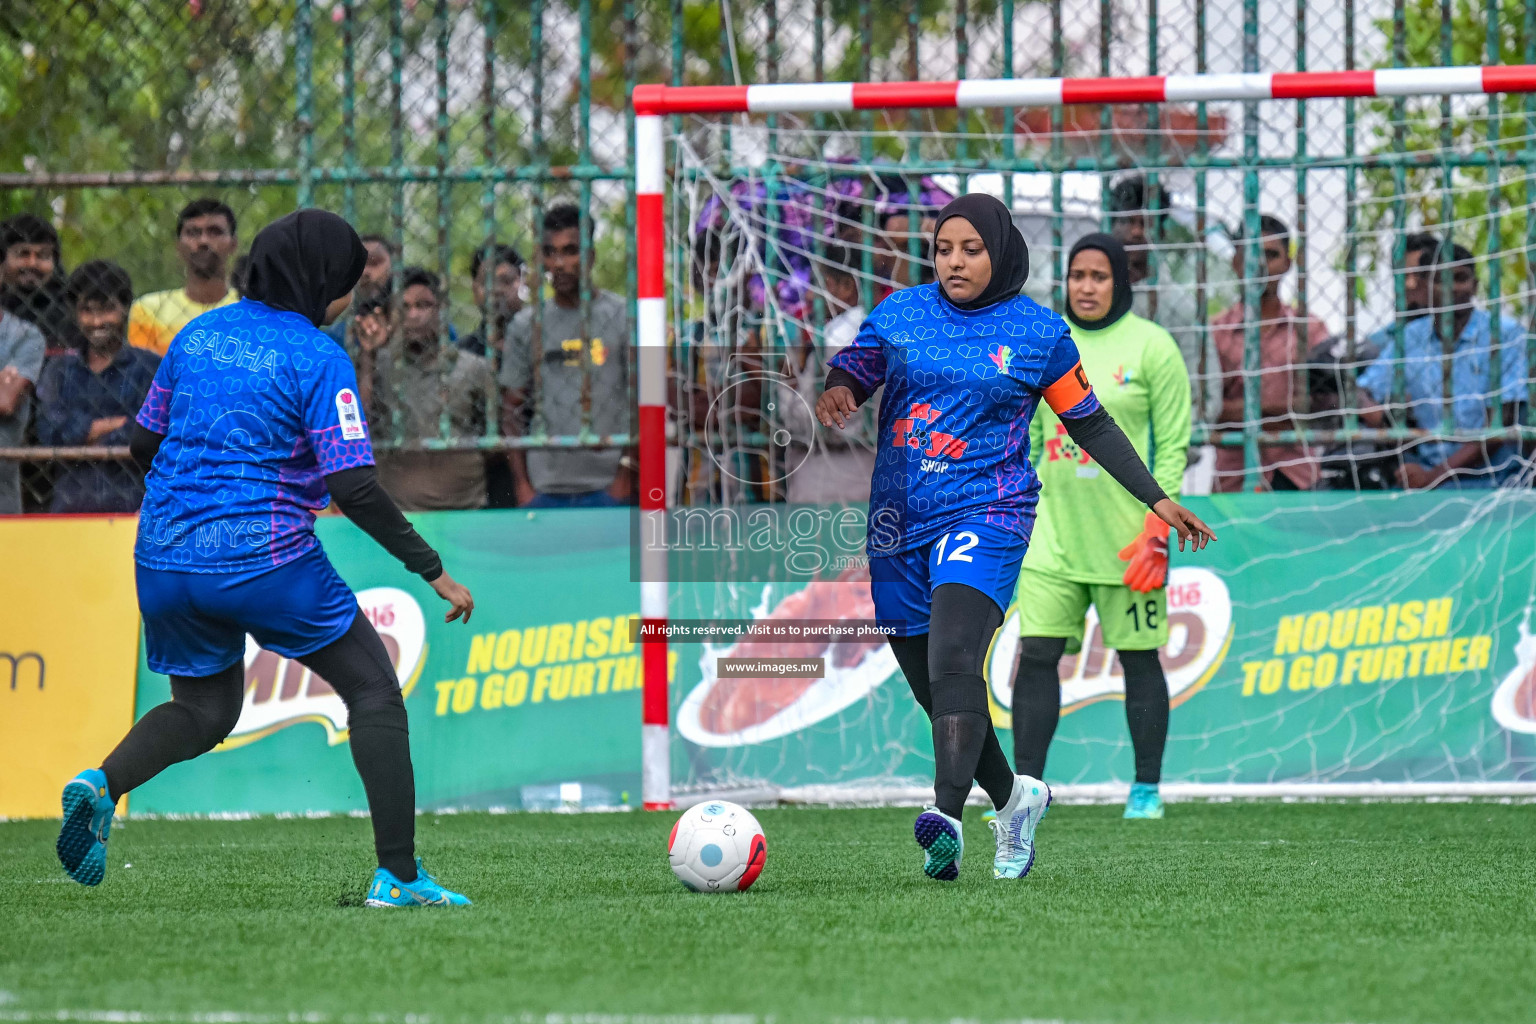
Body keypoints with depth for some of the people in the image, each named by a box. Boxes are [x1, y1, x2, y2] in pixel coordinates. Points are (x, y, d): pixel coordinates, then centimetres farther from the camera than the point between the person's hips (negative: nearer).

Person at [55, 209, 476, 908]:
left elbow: (143, 444, 16)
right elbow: (354, 489, -15)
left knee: (205, 709, 25)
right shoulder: (316, 359, -9)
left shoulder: (197, 334, 9)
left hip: (167, 557, 6)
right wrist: (433, 570, -9)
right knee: (375, 694, 9)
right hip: (267, 561, -6)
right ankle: (399, 875, 2)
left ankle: (102, 784, -4)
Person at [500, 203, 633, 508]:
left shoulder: (623, 317, 3)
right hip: (544, 491, 3)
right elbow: (513, 411, 13)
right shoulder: (525, 325, 11)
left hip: (607, 486, -3)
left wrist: (626, 474, -8)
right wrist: (522, 484, 3)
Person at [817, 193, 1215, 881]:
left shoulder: (1038, 332, 4)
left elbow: (1090, 424, 12)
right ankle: (1012, 799, 34)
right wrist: (837, 392, -19)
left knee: (952, 662, -27)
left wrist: (1158, 499, 10)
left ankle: (947, 817, -41)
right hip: (899, 519, 4)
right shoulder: (900, 313, 9)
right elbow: (850, 372, 7)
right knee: (932, 690, 11)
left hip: (986, 512, -4)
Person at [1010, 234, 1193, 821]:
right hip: (1052, 531, 3)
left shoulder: (1151, 347, -3)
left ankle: (1147, 790, 14)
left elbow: (1174, 444, -4)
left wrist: (1157, 528, -11)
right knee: (1035, 655, -4)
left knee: (1139, 660, 4)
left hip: (1126, 537, -3)